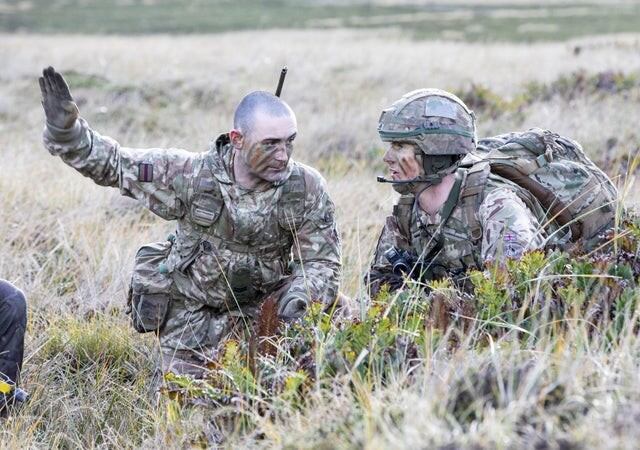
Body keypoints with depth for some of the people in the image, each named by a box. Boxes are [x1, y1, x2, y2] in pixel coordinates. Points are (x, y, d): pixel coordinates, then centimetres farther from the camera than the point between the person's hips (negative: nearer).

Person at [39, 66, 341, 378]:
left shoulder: (307, 189, -17)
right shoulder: (190, 175, -20)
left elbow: (321, 260, -10)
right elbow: (111, 163, -13)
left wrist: (299, 296, -31)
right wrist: (65, 129, -29)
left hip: (257, 308, 1)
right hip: (190, 307, -1)